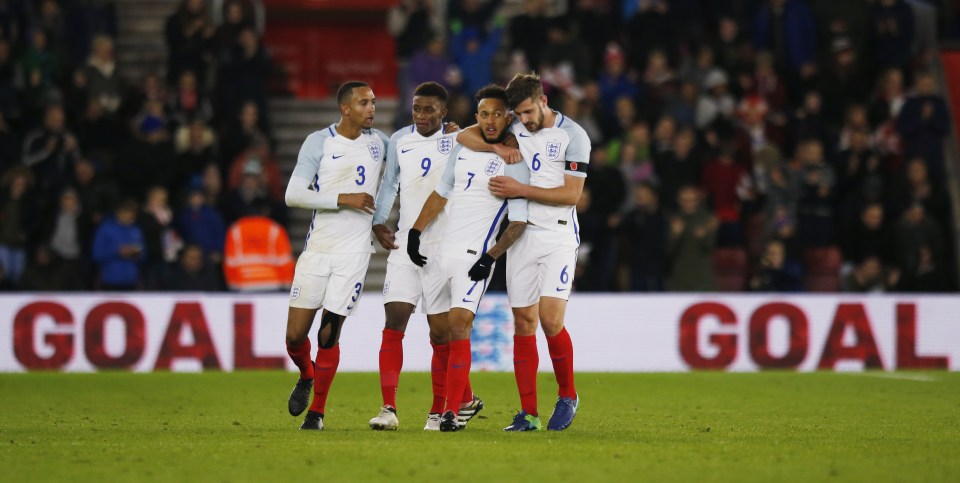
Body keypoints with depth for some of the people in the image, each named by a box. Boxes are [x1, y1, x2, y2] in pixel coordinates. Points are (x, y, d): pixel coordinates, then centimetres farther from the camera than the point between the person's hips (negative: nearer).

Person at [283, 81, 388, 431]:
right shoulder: (318, 142, -3)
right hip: (318, 248, -1)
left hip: (355, 250, 1)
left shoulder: (379, 142, 8)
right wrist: (343, 199, -17)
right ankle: (306, 377, 32)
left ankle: (317, 411, 12)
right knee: (295, 335, -1)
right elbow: (293, 195, -10)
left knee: (329, 334, -3)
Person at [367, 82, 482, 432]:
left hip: (443, 247, -3)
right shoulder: (399, 141, 9)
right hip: (404, 245, 3)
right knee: (393, 321, -8)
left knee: (440, 330, -1)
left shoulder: (457, 141, -1)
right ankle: (388, 408, -10)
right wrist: (378, 222, 8)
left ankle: (440, 409, 13)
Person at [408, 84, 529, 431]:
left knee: (458, 325, -18)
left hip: (474, 256, -6)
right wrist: (415, 231, 13)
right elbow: (441, 193, 21)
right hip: (442, 251, 6)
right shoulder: (462, 149, 12)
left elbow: (519, 223, -7)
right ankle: (466, 399, 26)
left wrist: (490, 257, -15)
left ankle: (451, 412, -19)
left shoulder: (514, 163, -6)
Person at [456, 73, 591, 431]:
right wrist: (498, 147, -10)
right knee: (523, 322, 1)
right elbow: (464, 136, 6)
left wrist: (522, 190, -13)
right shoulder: (512, 128, 8)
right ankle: (528, 413, 4)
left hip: (559, 235, -5)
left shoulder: (573, 136, -6)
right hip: (521, 236, 5)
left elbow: (571, 194, -10)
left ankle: (567, 396, 7)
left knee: (550, 318, -15)